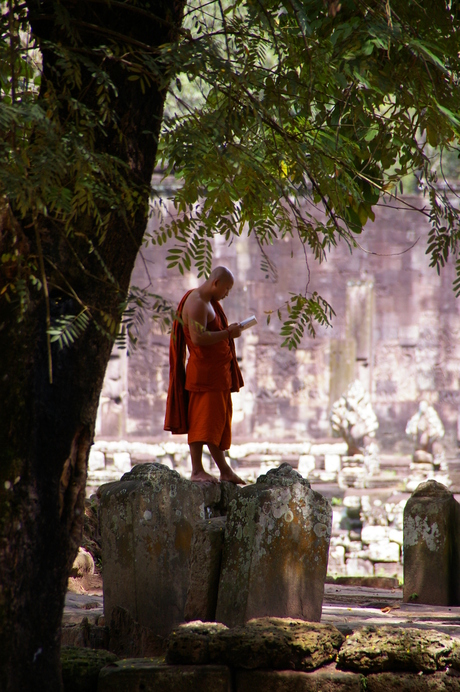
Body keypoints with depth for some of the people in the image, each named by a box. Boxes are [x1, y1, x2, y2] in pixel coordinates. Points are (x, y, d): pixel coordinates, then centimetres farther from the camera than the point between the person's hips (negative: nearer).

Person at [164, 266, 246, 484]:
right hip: (203, 371, -10)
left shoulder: (210, 302, 19)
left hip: (218, 372, 10)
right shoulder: (196, 303, -14)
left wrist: (230, 331, 14)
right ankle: (197, 470, -8)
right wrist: (227, 333, -20)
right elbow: (197, 337, -25)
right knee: (202, 420, -9)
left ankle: (224, 470, 14)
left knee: (218, 421, 11)